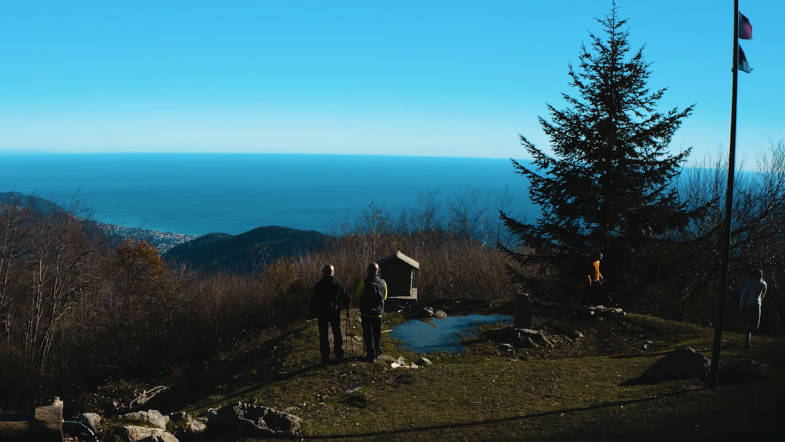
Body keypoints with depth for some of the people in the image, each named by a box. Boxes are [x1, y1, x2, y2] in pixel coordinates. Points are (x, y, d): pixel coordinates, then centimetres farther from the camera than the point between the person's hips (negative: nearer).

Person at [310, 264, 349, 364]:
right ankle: (339, 355, 17)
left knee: (323, 335, 5)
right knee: (337, 334, 13)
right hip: (335, 312, 2)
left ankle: (325, 357, 5)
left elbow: (314, 300, -6)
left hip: (322, 313, -2)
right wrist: (346, 307, 17)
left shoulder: (319, 285, -8)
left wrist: (314, 311, 5)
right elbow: (345, 297, 3)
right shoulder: (338, 283, -2)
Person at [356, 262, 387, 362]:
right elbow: (384, 297, 9)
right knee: (377, 334, 19)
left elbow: (357, 295, -5)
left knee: (368, 334, 4)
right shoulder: (383, 282, -3)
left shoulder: (365, 282, -16)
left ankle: (371, 355, 4)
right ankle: (377, 352, 29)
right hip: (379, 313, 4)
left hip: (367, 313, -4)